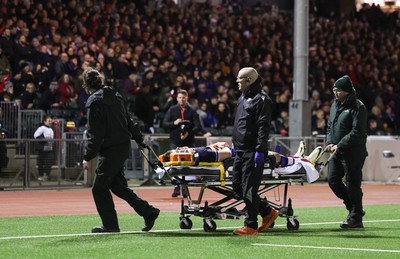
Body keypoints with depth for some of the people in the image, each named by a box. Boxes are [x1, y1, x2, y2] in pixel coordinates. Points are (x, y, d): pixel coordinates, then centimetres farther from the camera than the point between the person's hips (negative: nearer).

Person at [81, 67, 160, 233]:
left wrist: (88, 157, -16)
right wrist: (139, 139, 29)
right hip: (124, 146, 9)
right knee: (117, 185, 16)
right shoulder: (115, 96, 11)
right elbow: (128, 121, 19)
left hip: (110, 150, -9)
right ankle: (148, 212, 14)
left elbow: (95, 134, -18)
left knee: (99, 188, 0)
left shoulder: (95, 101, -13)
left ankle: (110, 224, 2)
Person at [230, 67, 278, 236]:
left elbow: (264, 127, -17)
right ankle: (268, 212, 21)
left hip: (253, 152, -10)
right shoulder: (243, 98, 19)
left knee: (249, 188, -8)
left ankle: (251, 226, -3)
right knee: (237, 186, 11)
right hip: (241, 151, 10)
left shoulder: (261, 99, -11)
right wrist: (235, 143, 27)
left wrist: (260, 150, -22)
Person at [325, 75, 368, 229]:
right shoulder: (335, 105, 15)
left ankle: (355, 219, 1)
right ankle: (355, 209, 20)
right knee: (333, 180, 6)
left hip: (353, 153, -9)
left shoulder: (357, 107, -11)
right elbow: (330, 126, 21)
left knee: (352, 184, -6)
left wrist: (340, 146, -20)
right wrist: (330, 143, 3)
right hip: (337, 152, 9)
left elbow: (357, 132, -18)